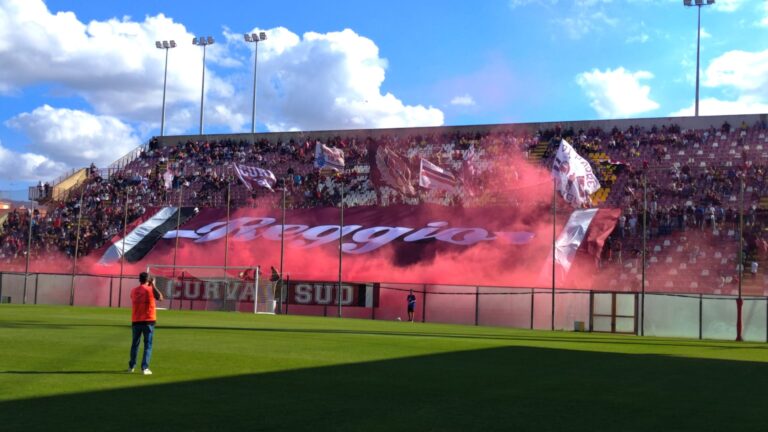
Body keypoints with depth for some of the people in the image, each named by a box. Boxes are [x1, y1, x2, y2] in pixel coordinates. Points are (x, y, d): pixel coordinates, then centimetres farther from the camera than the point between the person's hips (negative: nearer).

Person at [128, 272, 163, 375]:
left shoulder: (134, 291, 5)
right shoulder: (150, 289, -8)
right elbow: (160, 297, 6)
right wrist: (153, 285, 9)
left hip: (136, 321, 4)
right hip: (148, 320, -4)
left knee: (135, 343, 17)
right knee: (148, 345, 1)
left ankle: (131, 366, 26)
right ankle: (144, 368, -7)